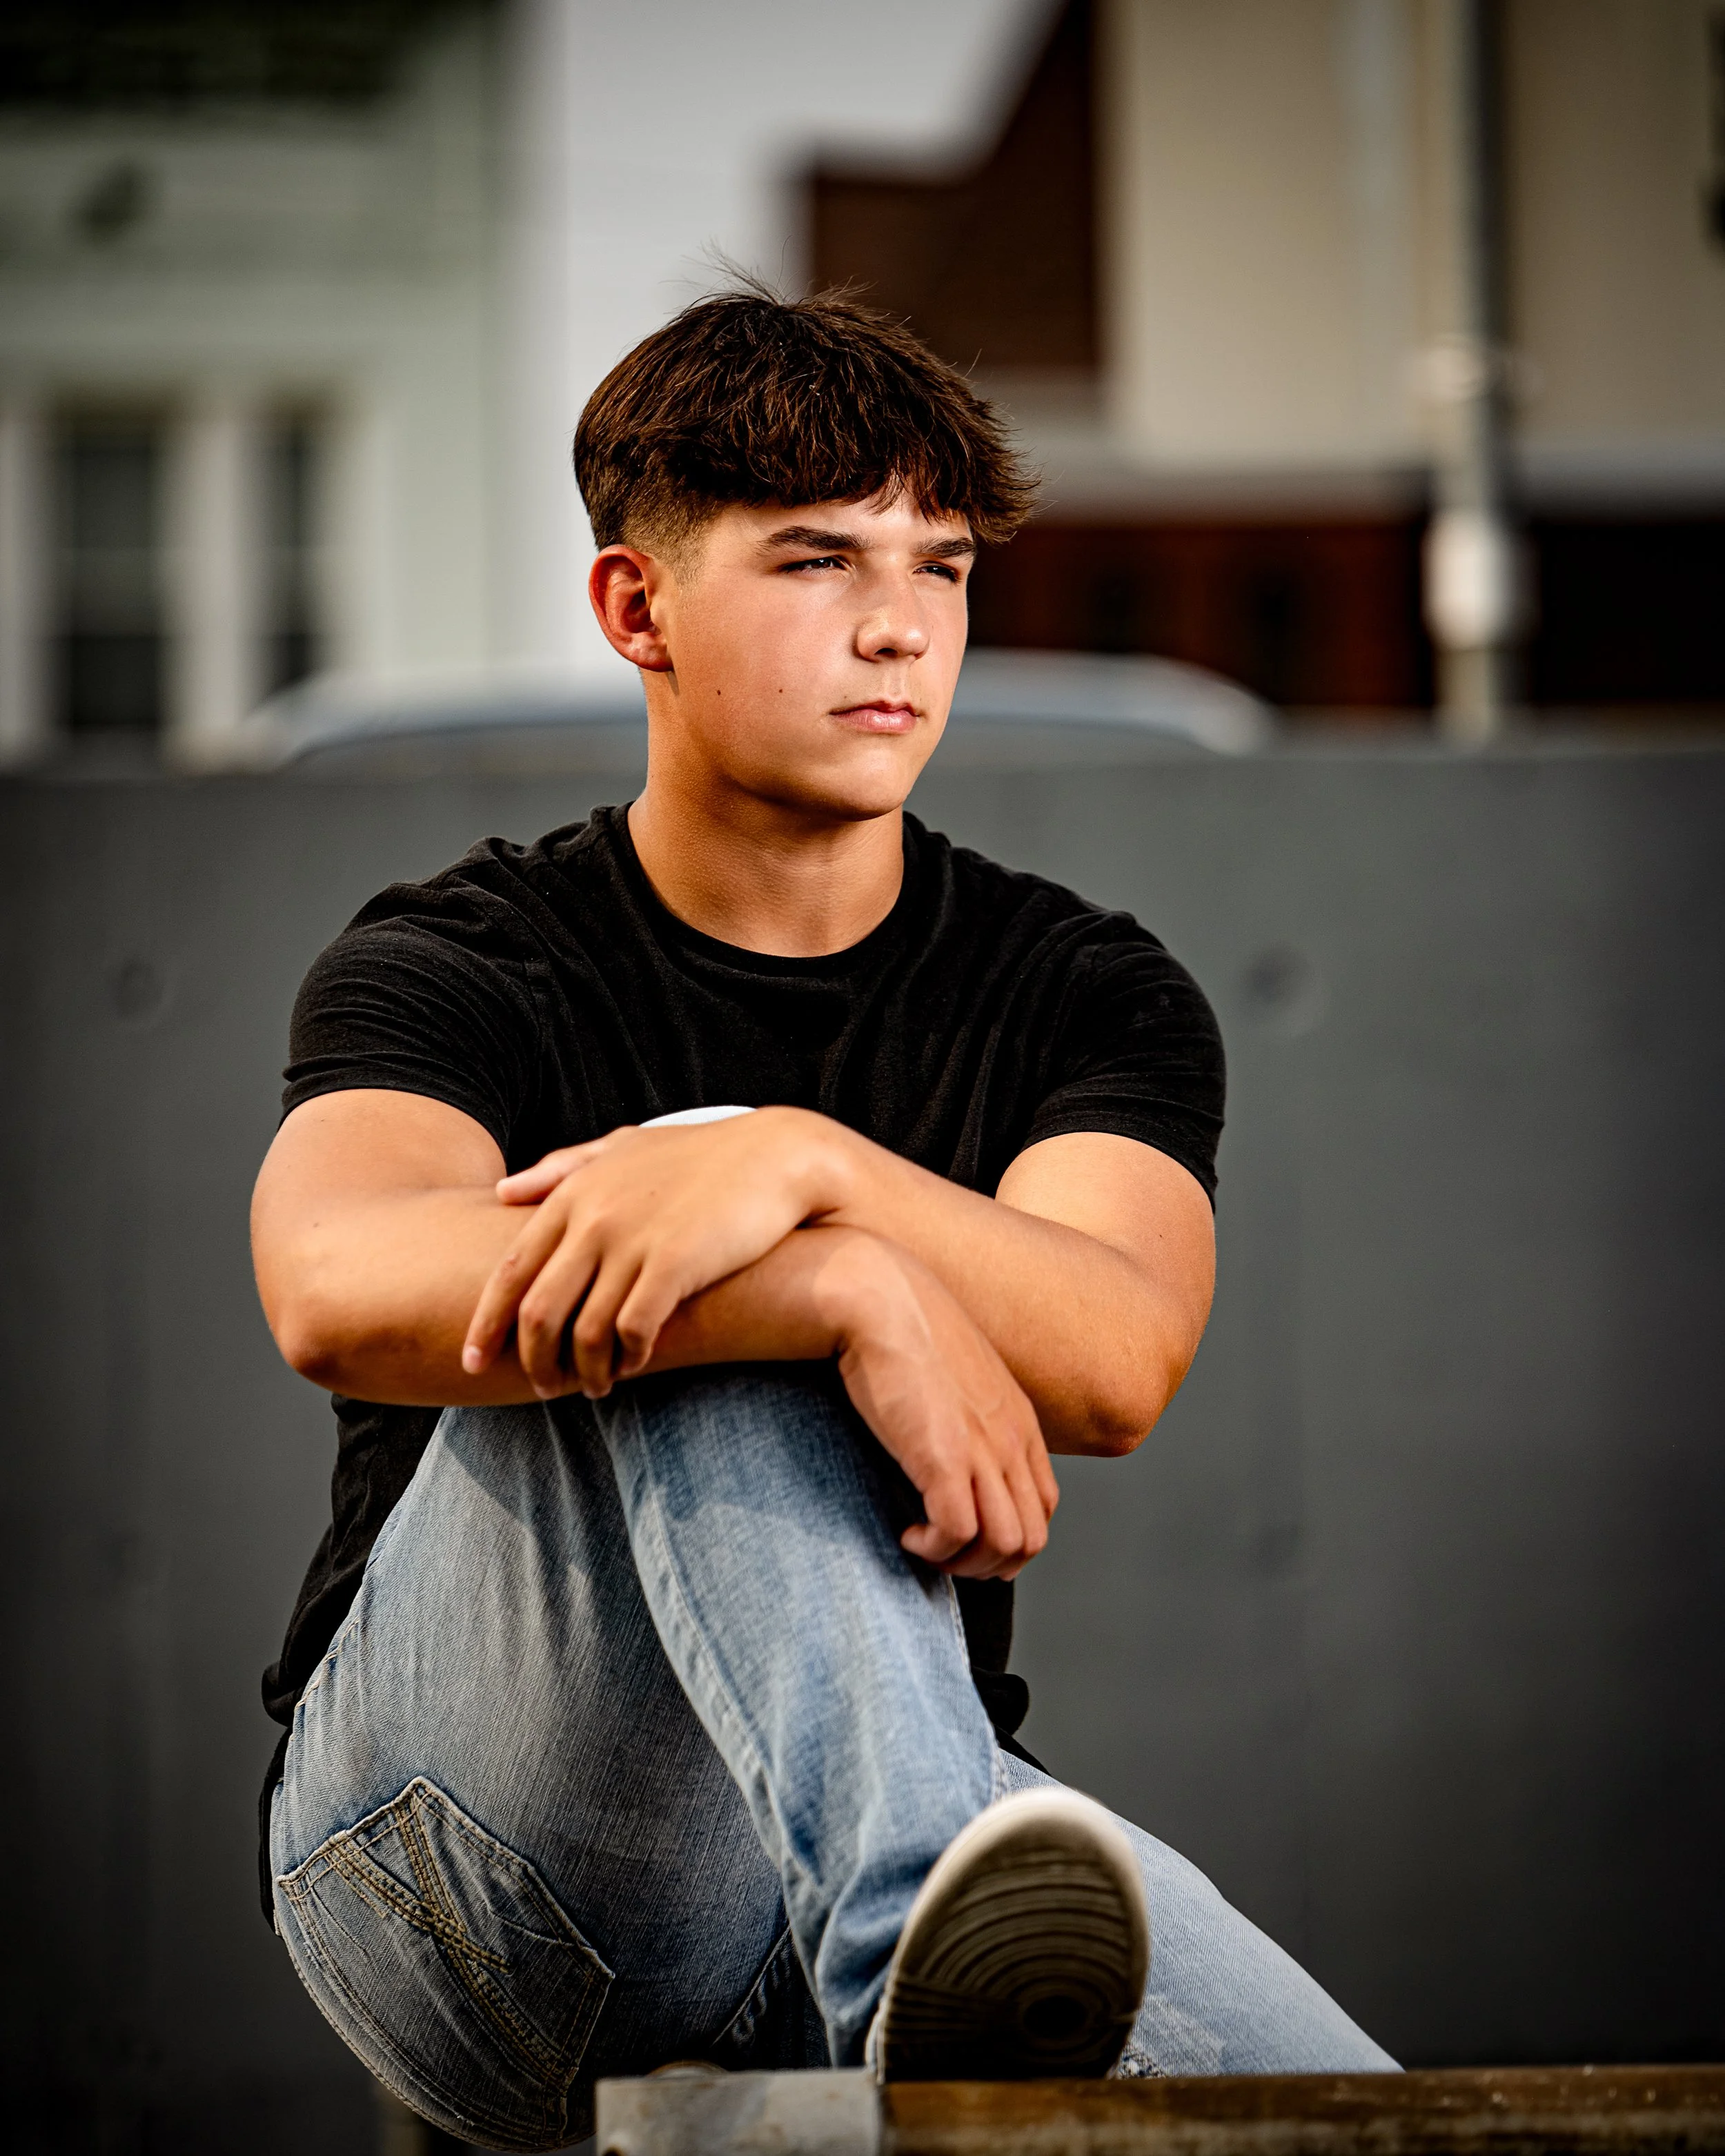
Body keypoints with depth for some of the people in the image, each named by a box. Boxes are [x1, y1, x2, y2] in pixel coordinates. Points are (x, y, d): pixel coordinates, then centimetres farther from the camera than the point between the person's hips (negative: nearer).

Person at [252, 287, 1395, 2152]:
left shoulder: (1088, 997, 9)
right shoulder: (458, 968, 1)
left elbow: (1116, 1358, -14)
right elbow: (339, 1294, -24)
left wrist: (802, 1165, -32)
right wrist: (858, 1289, -34)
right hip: (459, 1840, -1)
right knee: (688, 1324, -36)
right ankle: (925, 1905, -51)